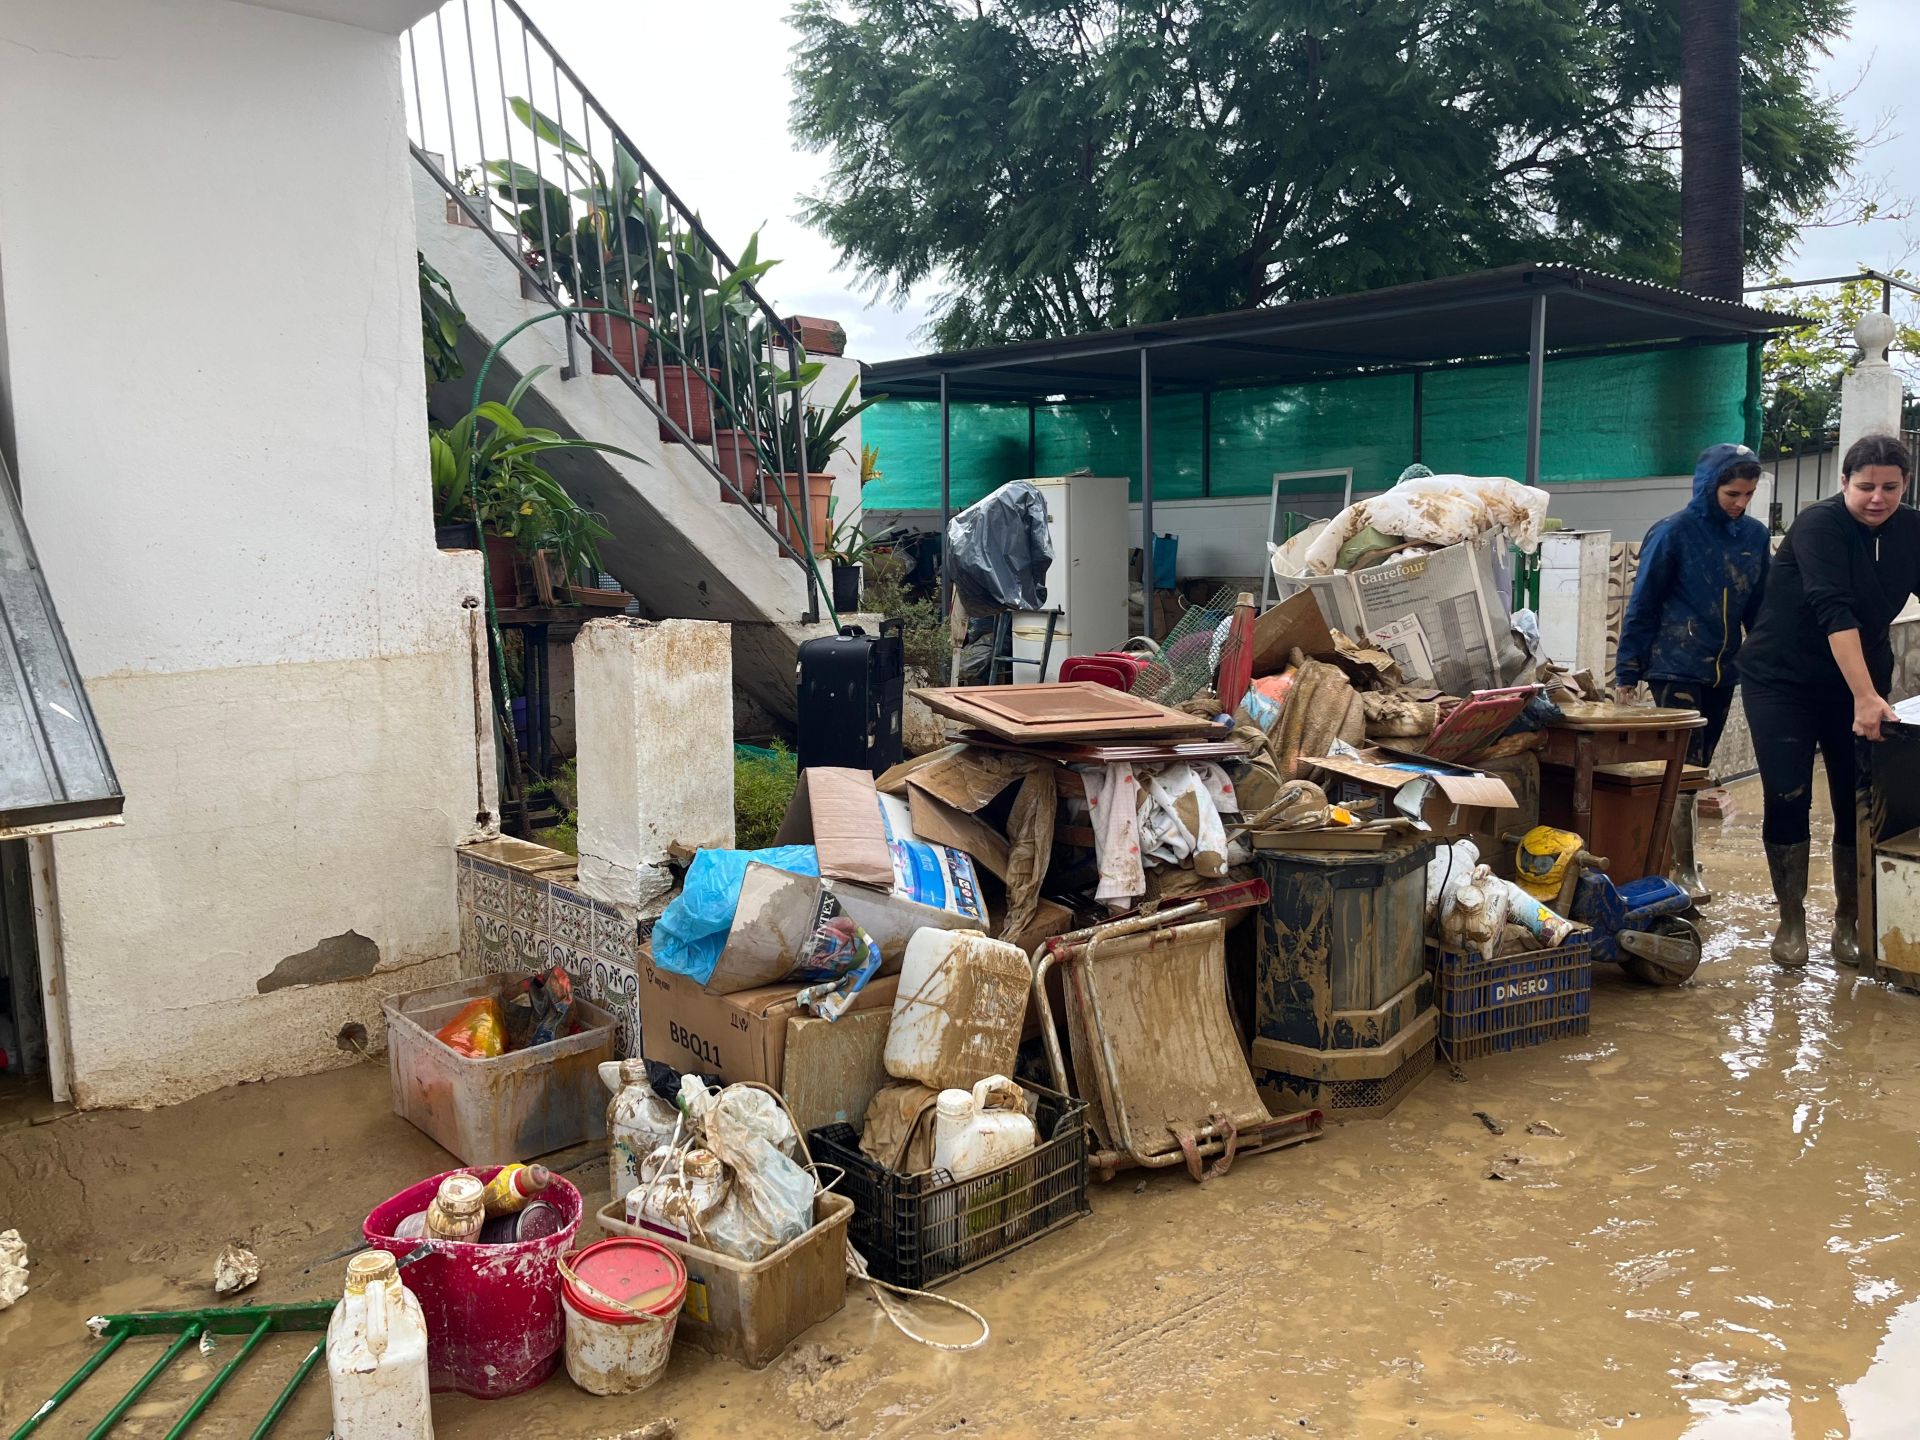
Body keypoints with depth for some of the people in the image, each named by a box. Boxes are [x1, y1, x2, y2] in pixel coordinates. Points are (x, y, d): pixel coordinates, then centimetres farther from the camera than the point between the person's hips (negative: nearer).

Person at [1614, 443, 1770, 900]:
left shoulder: (1754, 536, 5)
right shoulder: (1673, 533, -9)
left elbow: (1758, 607, 13)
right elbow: (1642, 605, -6)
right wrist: (1627, 672, -6)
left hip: (1723, 672, 5)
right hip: (1676, 669, -5)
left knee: (1694, 770, 13)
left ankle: (1675, 857, 25)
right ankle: (1682, 869, 2)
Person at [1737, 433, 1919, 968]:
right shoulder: (1820, 524, -17)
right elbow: (1834, 611, -27)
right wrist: (1866, 697, -35)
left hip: (1860, 681, 5)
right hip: (1784, 679, -4)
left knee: (1860, 803, 2)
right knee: (1786, 799, -7)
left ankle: (1849, 922, 16)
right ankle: (1791, 921, 8)